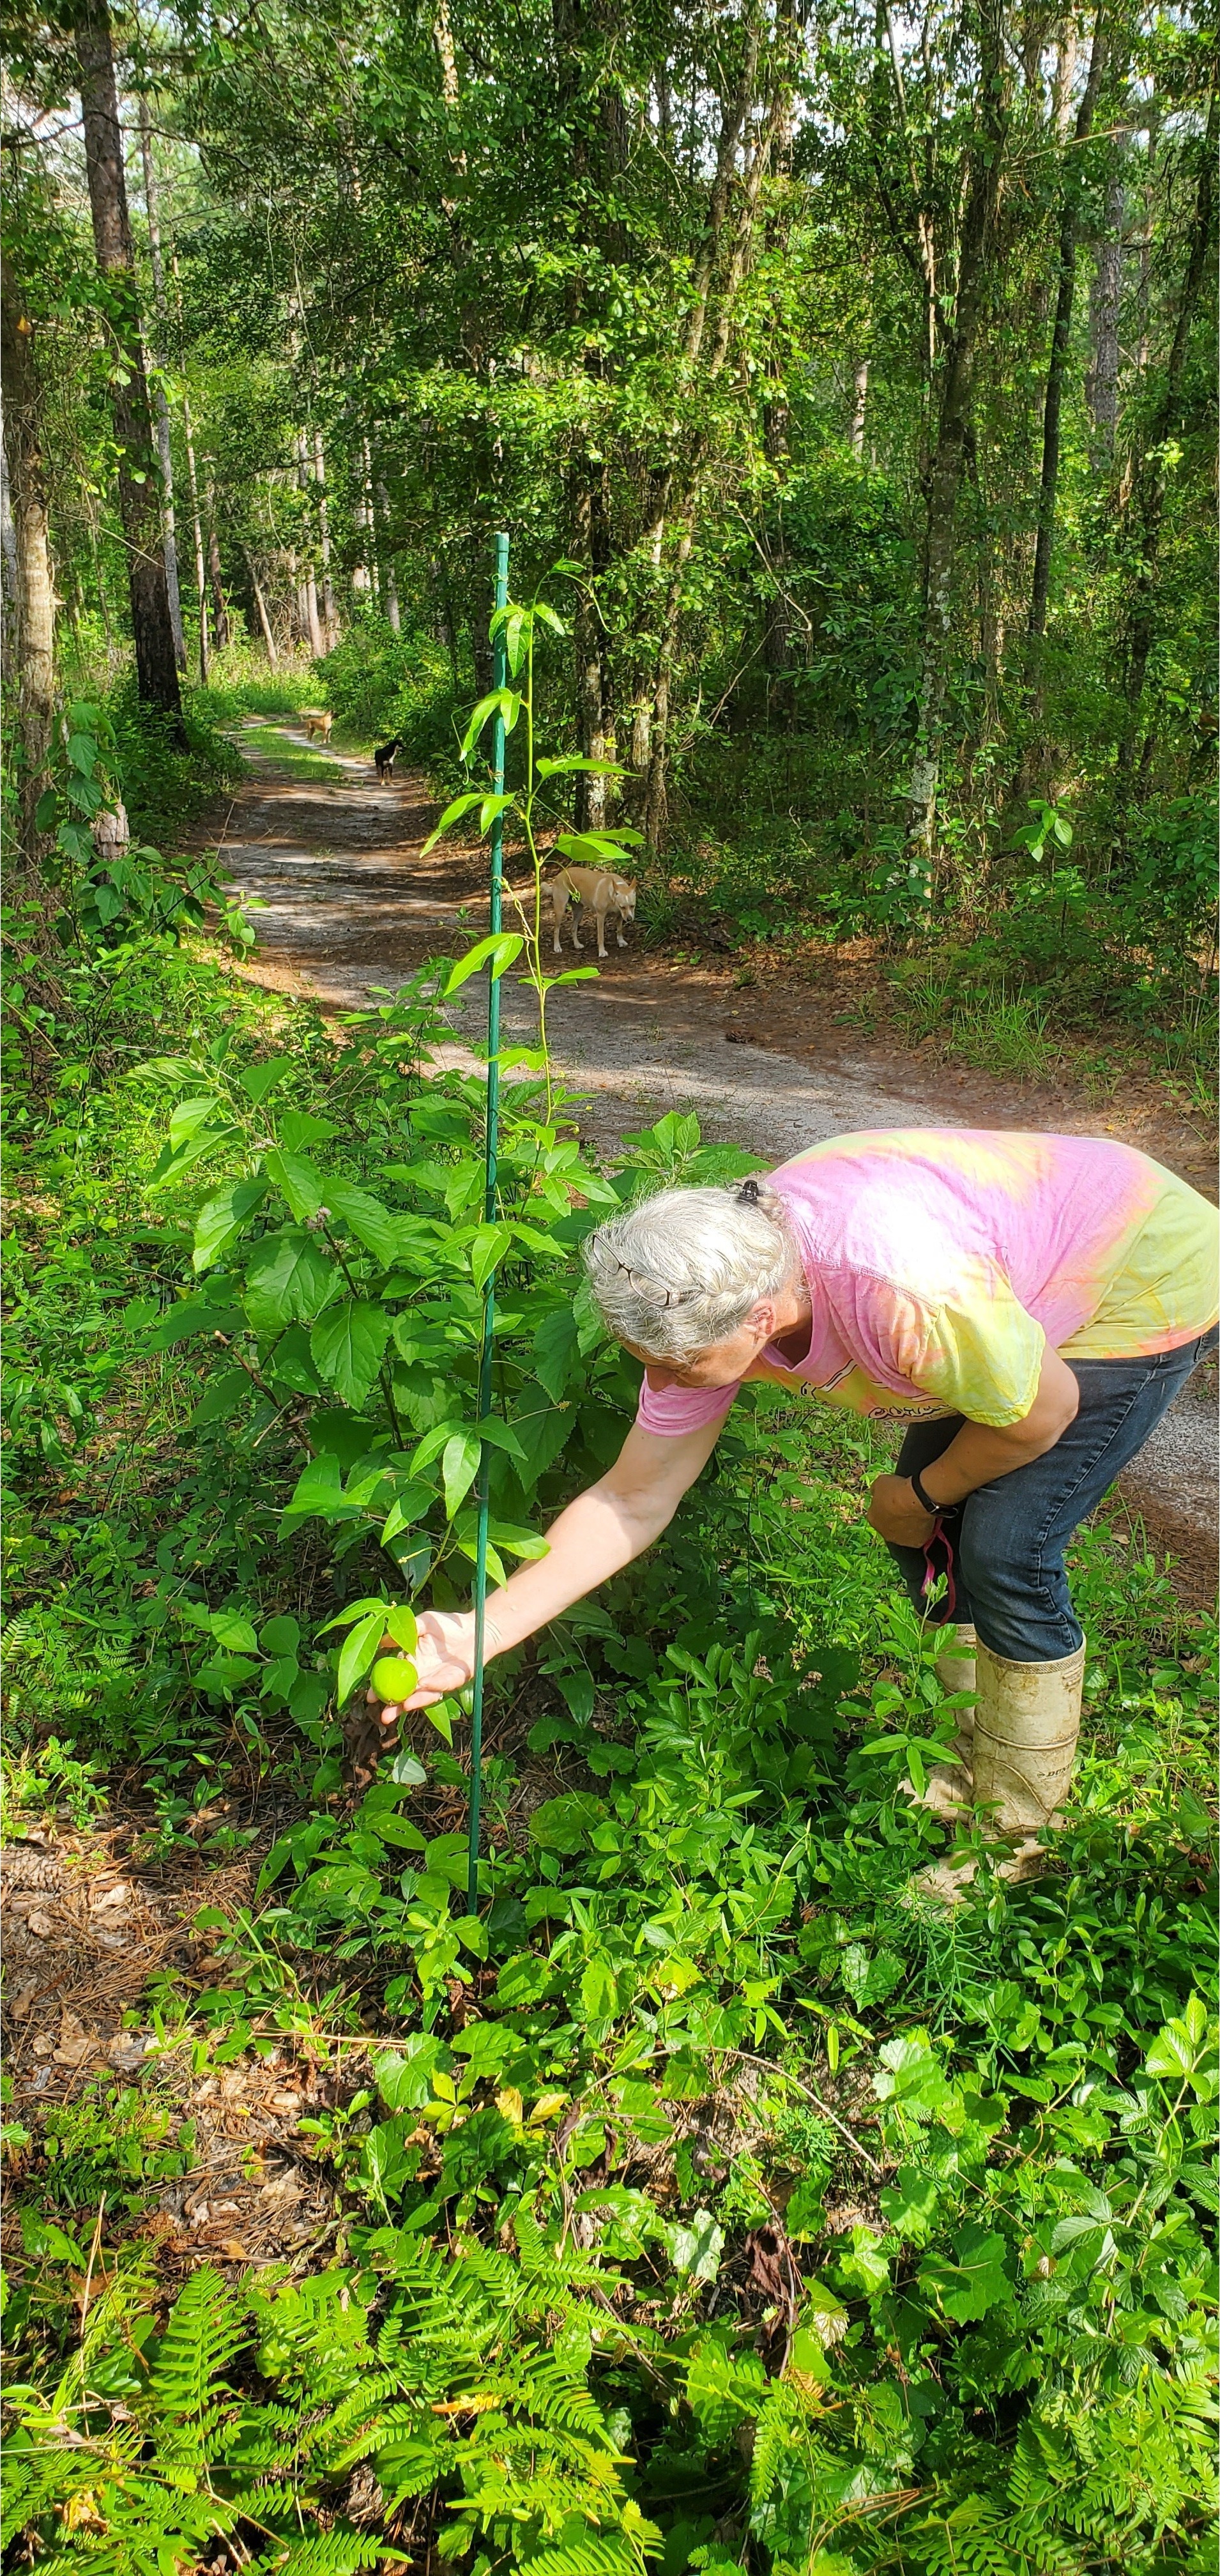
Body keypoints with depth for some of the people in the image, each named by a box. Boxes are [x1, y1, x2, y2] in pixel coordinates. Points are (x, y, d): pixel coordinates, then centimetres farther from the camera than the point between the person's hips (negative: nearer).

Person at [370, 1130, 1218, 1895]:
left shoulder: (899, 1293, -44)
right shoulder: (709, 1306, -21)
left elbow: (1044, 1412, -24)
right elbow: (633, 1501, -13)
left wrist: (921, 1495, -7)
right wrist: (480, 1633, -19)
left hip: (1150, 1285, -6)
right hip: (1029, 1281, 7)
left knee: (1005, 1552, -12)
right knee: (930, 1540, 5)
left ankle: (1020, 1834, 10)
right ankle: (974, 1769, 29)